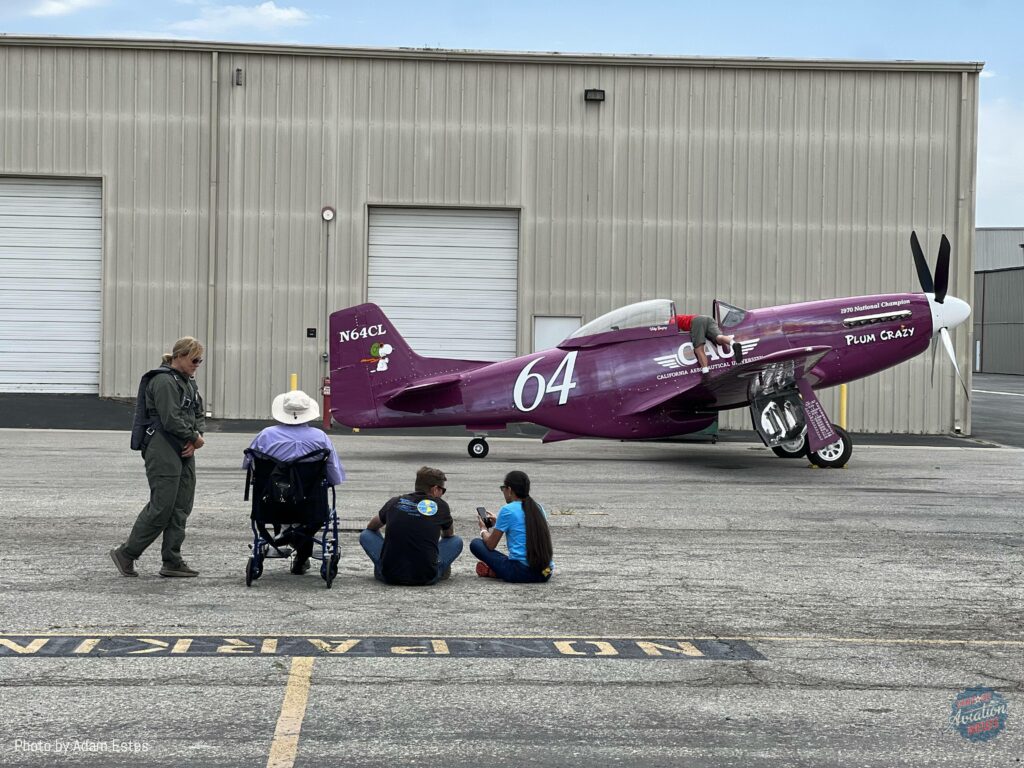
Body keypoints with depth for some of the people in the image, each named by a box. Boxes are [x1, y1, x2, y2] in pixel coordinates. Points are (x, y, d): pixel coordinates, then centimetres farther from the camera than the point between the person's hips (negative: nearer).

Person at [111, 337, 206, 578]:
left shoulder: (188, 382, 17)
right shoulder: (164, 381, -13)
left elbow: (199, 414, 17)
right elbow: (171, 420, -20)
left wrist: (195, 439, -1)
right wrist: (195, 437, -7)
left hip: (184, 452, 10)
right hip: (163, 451, -10)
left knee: (181, 508, 7)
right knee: (161, 507, -9)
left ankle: (172, 562, 11)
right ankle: (125, 553, 3)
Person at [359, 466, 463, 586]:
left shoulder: (394, 502, 8)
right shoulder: (441, 506, 4)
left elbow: (371, 527, 27)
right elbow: (449, 534, 26)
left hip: (390, 576, 1)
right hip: (426, 578, -1)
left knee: (366, 535, 23)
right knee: (457, 541, 19)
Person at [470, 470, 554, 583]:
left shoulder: (507, 510, -5)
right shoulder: (538, 508, 13)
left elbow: (490, 545, 2)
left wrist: (483, 529, 23)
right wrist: (497, 524, 33)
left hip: (521, 574, -6)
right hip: (545, 574, 6)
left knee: (475, 544, 7)